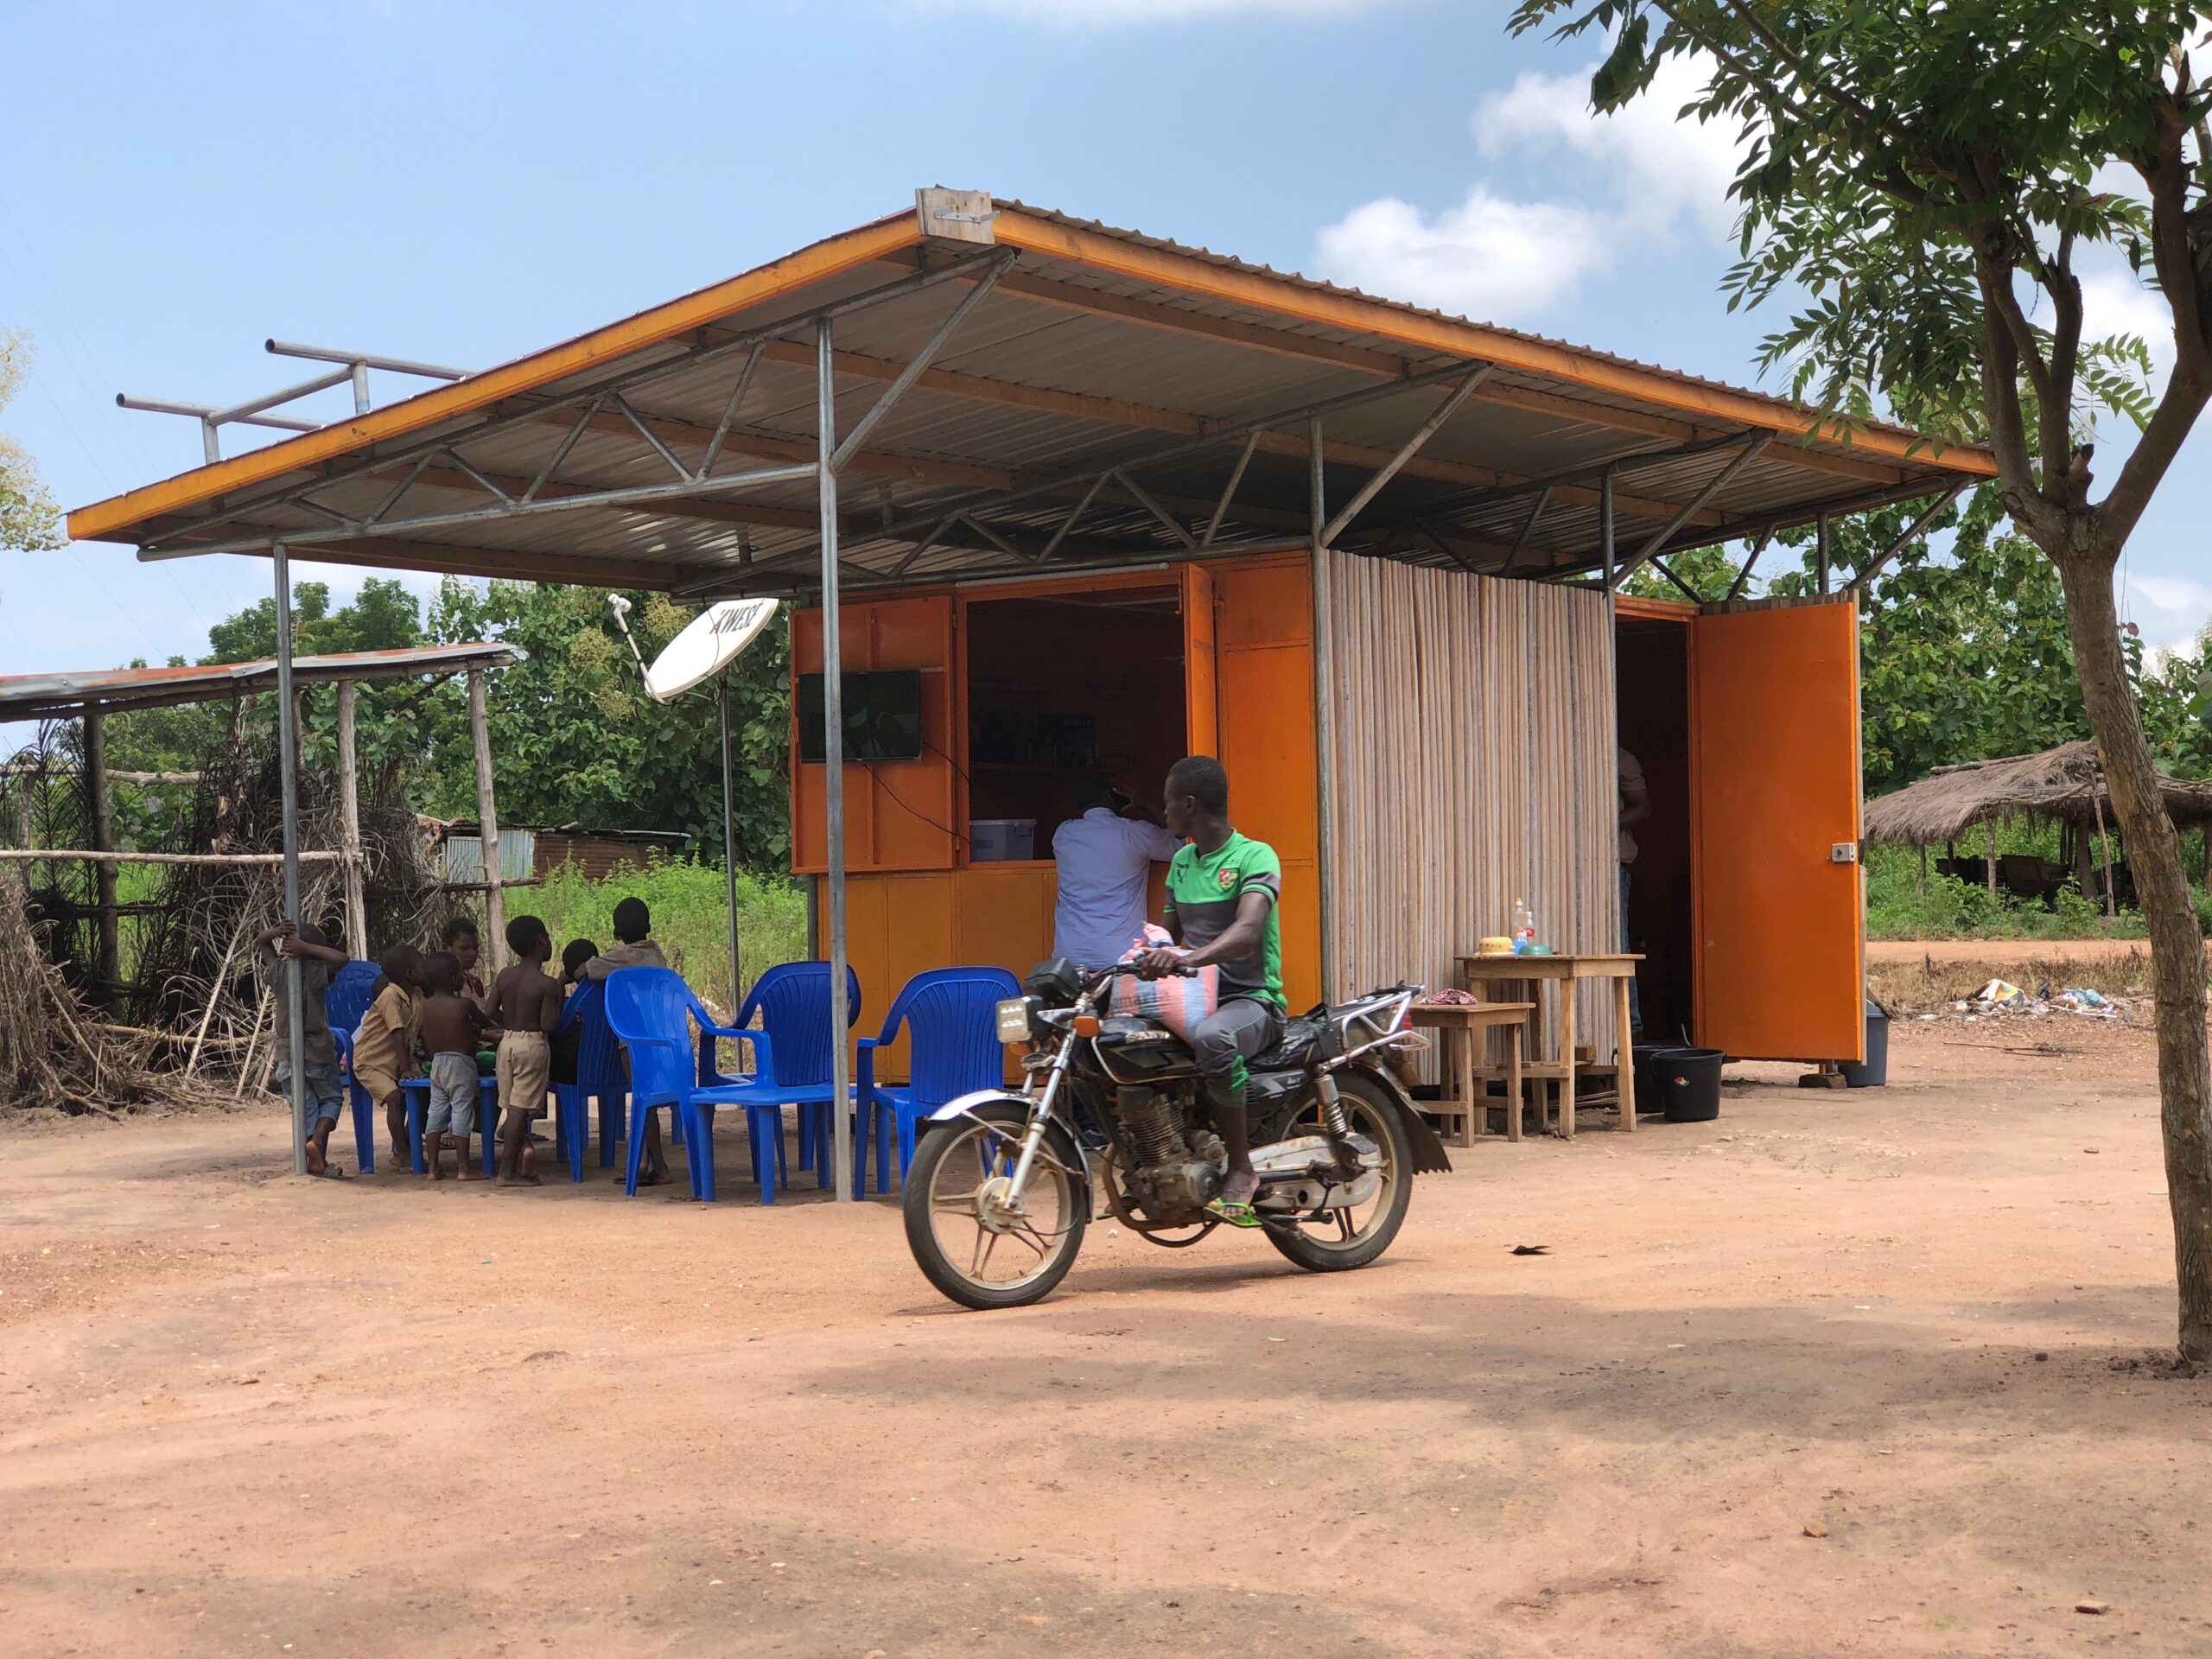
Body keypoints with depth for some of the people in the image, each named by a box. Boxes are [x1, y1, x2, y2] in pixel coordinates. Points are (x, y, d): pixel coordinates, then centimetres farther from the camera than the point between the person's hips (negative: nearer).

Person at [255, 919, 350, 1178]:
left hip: (287, 1056, 3)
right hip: (317, 1052, -3)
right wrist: (306, 947, -20)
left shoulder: (278, 971, 2)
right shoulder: (316, 972, -11)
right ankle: (316, 1140, -12)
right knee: (332, 1099, 14)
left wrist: (273, 933, -6)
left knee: (306, 1108, 10)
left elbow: (260, 944, 16)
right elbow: (341, 958, -22)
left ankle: (318, 1162, 7)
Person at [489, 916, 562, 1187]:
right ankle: (508, 1171, -4)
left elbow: (492, 1014, 6)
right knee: (520, 1107, -5)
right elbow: (548, 1025, -16)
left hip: (507, 1041, 6)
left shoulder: (504, 975, 3)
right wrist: (557, 999, -2)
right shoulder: (547, 984, -13)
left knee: (511, 1105, 13)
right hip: (533, 1044, -6)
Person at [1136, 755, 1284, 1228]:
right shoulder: (1181, 861, 16)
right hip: (1194, 996, 8)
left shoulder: (1254, 856, -10)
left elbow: (1247, 930, -28)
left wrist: (1187, 958, -45)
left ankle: (1240, 1170, -26)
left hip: (1252, 998, -8)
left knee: (1212, 1039, -40)